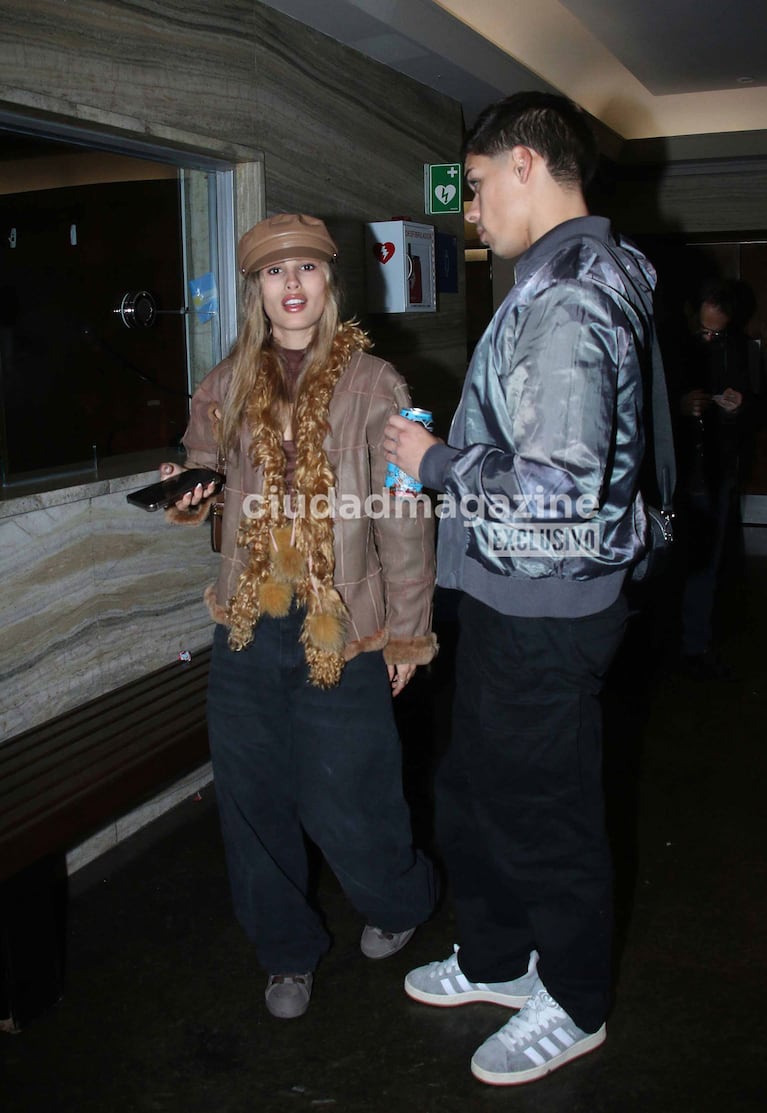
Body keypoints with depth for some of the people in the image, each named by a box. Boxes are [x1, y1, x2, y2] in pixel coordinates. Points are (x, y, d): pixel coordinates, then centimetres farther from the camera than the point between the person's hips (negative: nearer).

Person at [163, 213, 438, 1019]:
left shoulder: (371, 385, -6)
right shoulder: (226, 387, 6)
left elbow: (404, 517, -5)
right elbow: (204, 470, 20)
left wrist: (408, 629, -5)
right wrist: (186, 494, -4)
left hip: (341, 630, -4)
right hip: (249, 628, 4)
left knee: (344, 802, 4)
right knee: (253, 801, 11)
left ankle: (399, 902, 39)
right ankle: (287, 952, 35)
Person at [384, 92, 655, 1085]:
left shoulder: (565, 298, -22)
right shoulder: (581, 277, 11)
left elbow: (555, 488, -30)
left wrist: (434, 462, -16)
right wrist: (449, 457, 13)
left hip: (543, 609, -10)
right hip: (514, 595, 10)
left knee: (546, 813, 9)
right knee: (474, 787, 22)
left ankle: (572, 1007, 32)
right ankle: (495, 957, 43)